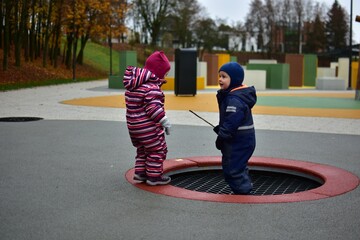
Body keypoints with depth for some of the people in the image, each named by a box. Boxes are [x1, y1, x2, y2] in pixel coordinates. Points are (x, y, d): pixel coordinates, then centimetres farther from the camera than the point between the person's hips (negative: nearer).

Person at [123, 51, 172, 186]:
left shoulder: (132, 85, 9)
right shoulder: (152, 87, -20)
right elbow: (153, 107, -25)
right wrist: (165, 122, -17)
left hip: (133, 125, 9)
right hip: (149, 127, -9)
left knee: (142, 150, 23)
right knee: (157, 150, 5)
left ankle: (140, 173, 26)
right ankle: (154, 176, 10)